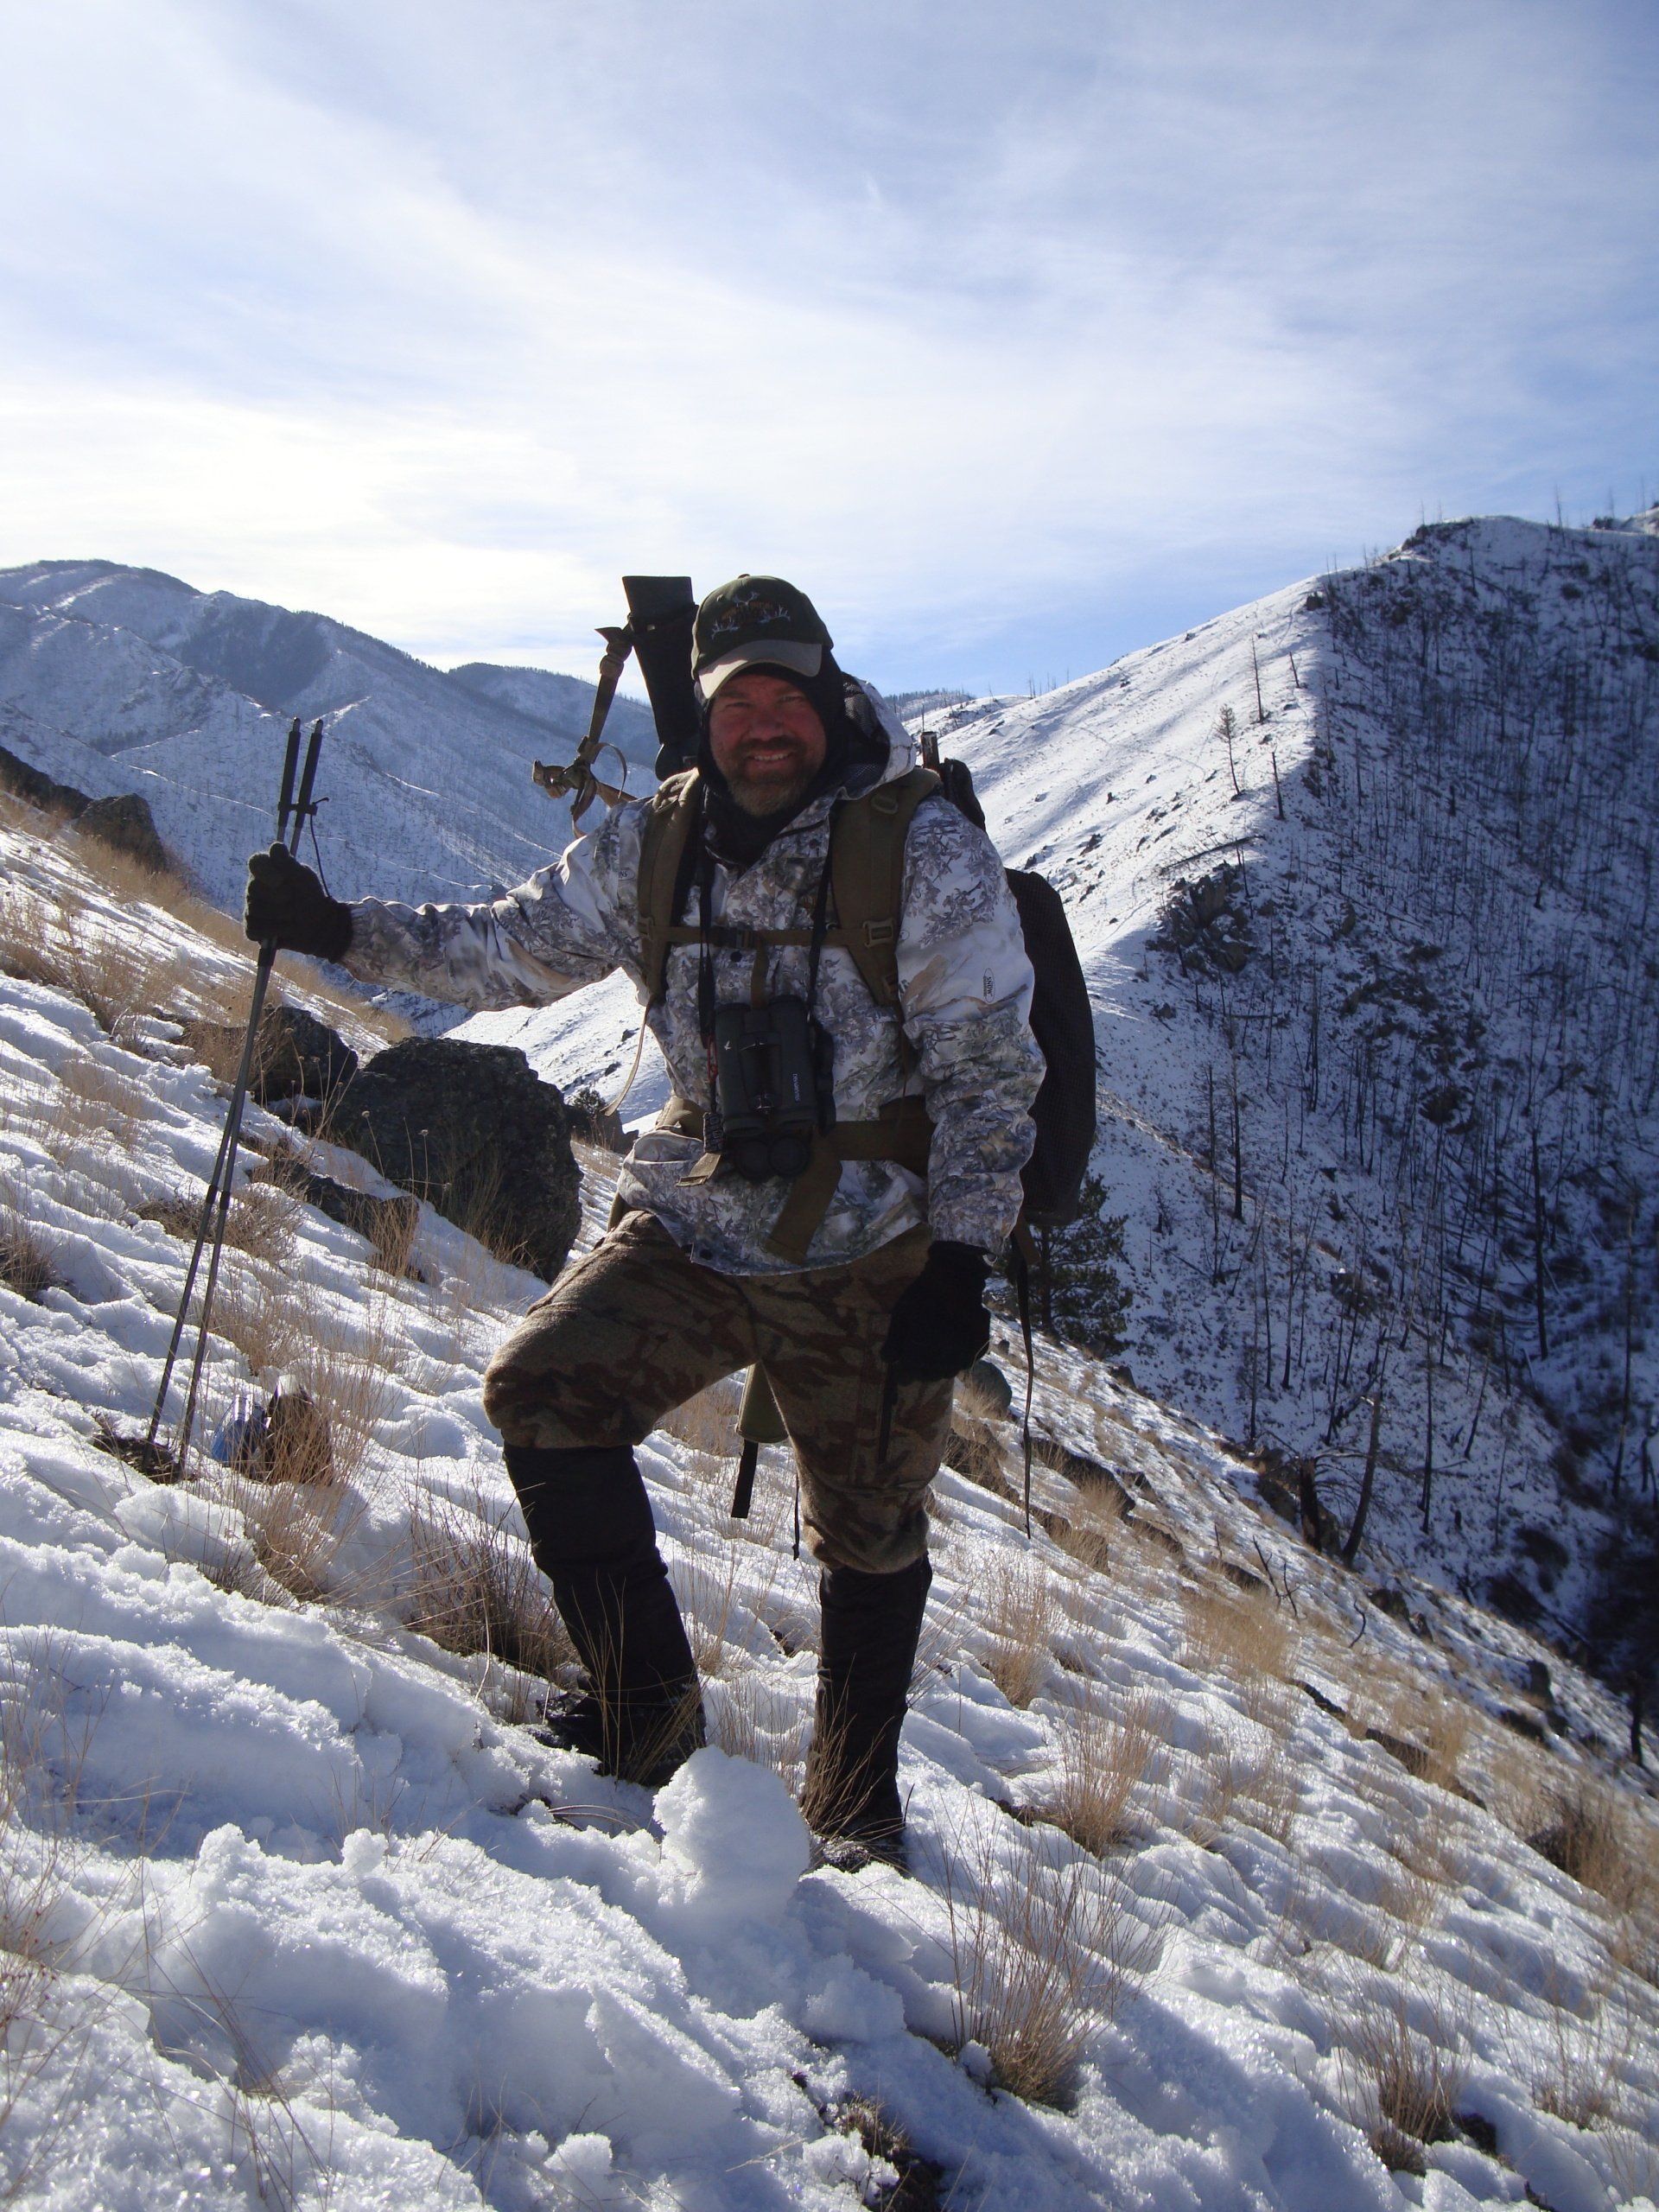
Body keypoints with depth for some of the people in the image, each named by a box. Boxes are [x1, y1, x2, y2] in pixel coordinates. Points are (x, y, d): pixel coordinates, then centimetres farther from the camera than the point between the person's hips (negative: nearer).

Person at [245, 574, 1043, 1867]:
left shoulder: (927, 850, -10)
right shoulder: (655, 844, 3)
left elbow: (989, 1068, -10)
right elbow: (519, 946, 14)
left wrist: (961, 1261, -15)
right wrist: (339, 929, 5)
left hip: (872, 1258, -4)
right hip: (696, 1222, 4)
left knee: (870, 1539, 7)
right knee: (542, 1387, -11)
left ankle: (857, 1805, 31)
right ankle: (646, 1713, 7)